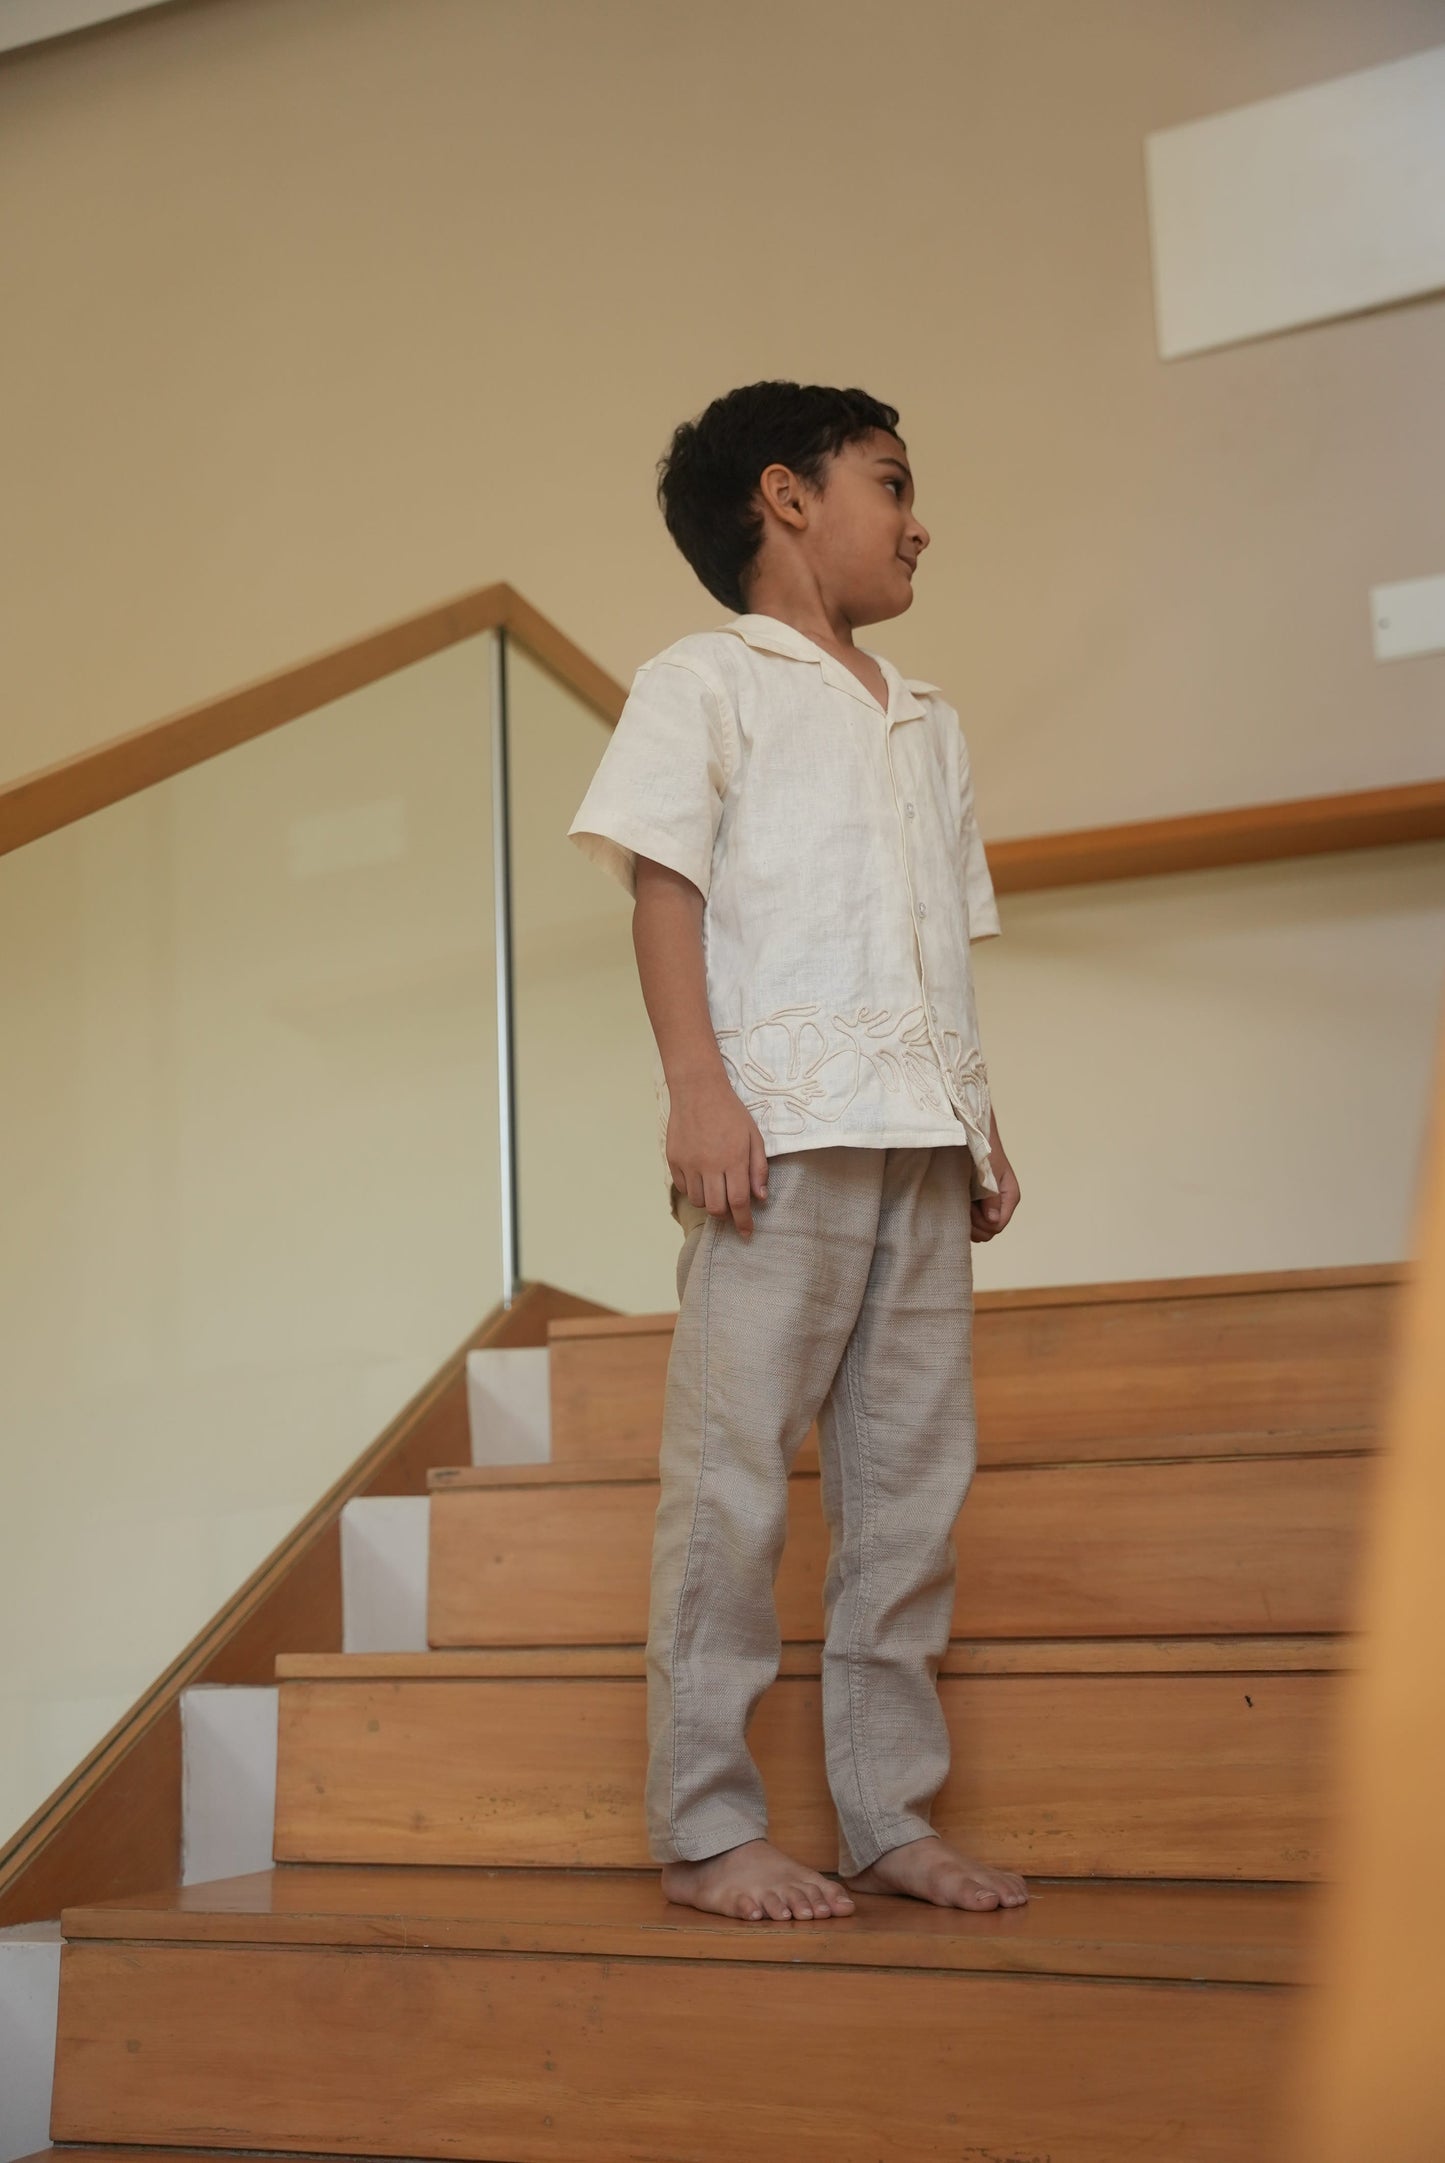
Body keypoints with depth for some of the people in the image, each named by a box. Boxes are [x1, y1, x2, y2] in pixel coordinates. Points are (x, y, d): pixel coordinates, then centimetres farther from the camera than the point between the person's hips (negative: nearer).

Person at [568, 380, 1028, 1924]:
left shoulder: (926, 723, 26)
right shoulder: (705, 681, 7)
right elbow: (661, 882, -4)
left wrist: (982, 1124, 16)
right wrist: (696, 1083, -15)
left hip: (923, 1135, 7)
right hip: (782, 1126, -6)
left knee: (912, 1475, 6)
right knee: (734, 1474, -6)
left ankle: (889, 1813, 14)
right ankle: (705, 1828, 2)